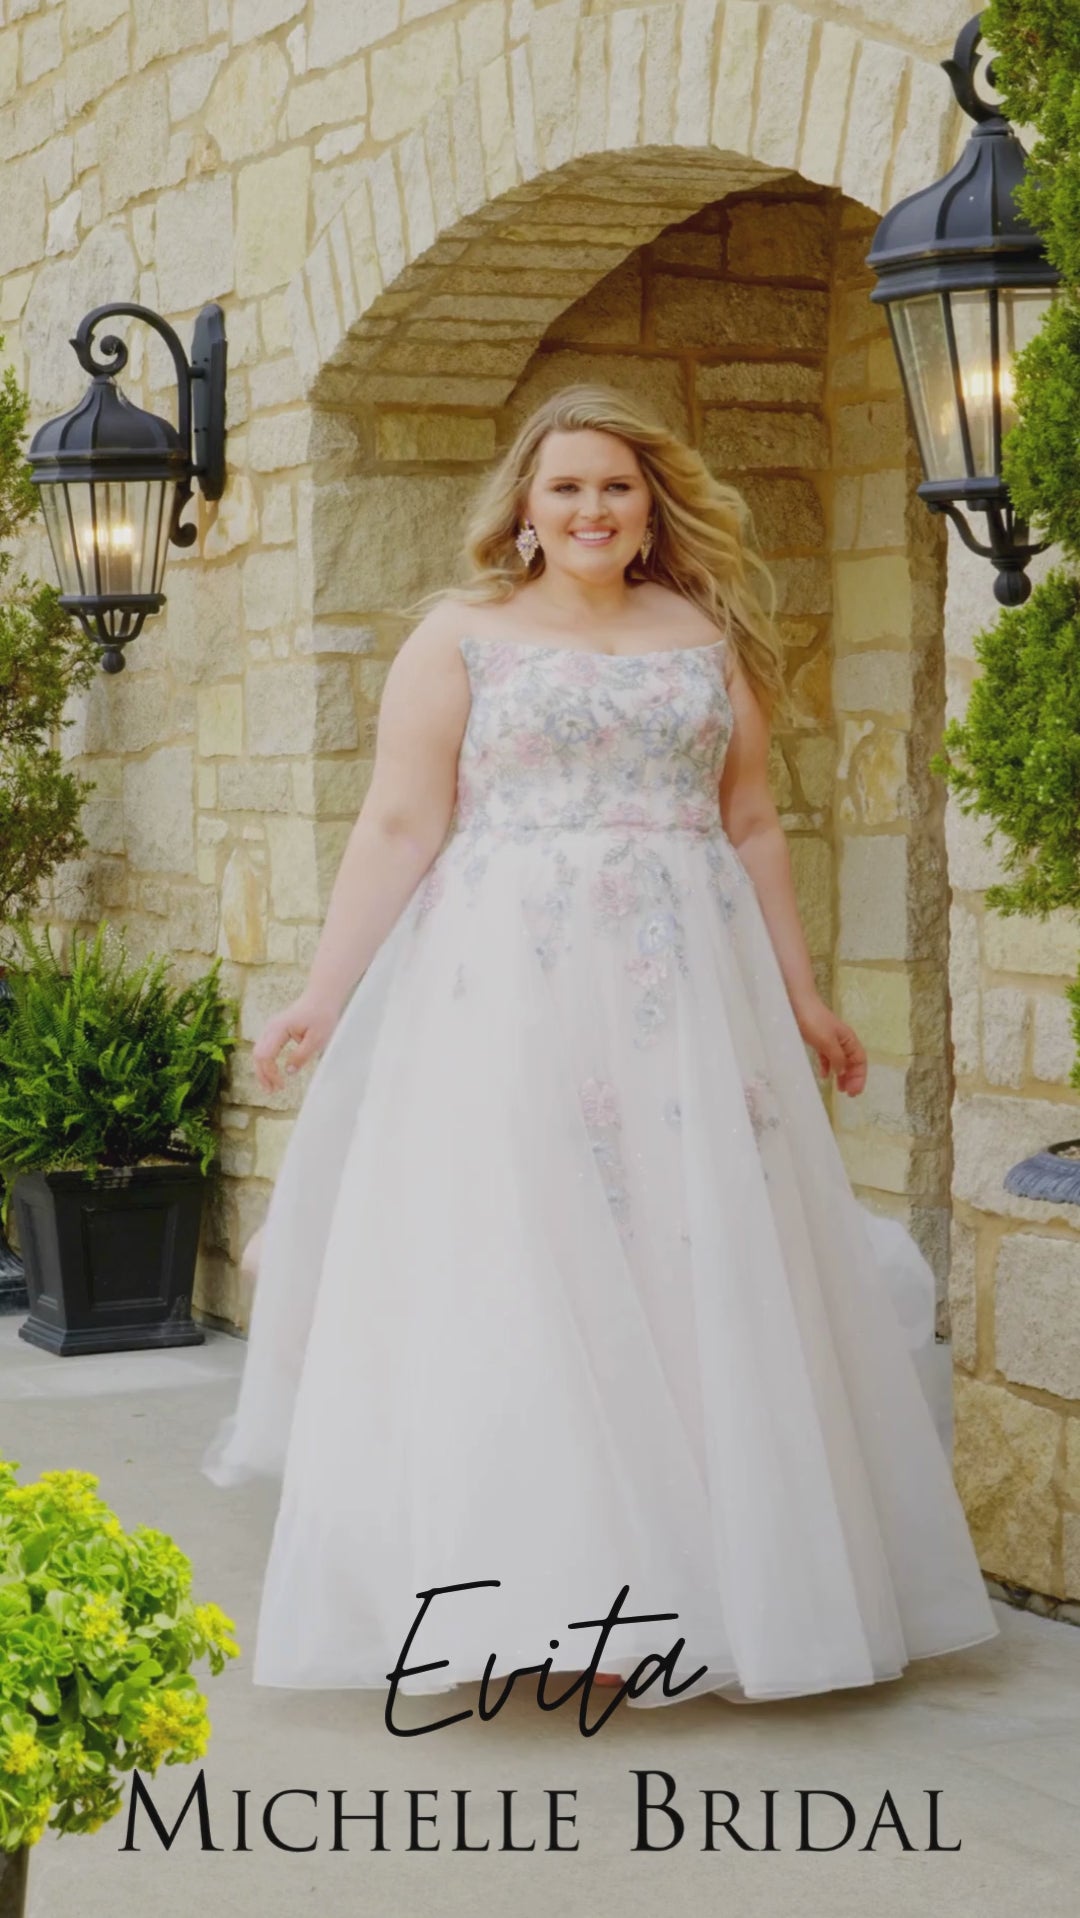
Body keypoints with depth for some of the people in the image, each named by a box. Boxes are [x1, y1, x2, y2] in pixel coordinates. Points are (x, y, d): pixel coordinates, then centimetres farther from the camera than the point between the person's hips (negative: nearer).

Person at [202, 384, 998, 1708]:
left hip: (689, 996, 3)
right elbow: (399, 828, -1)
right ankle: (536, 1604, -1)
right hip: (506, 997, -3)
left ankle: (720, 1588, 13)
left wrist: (803, 1000, 15)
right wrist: (323, 997, -8)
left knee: (705, 1273, 3)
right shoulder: (460, 635, 4)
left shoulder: (706, 634, 13)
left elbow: (753, 827, 15)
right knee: (519, 1284, -4)